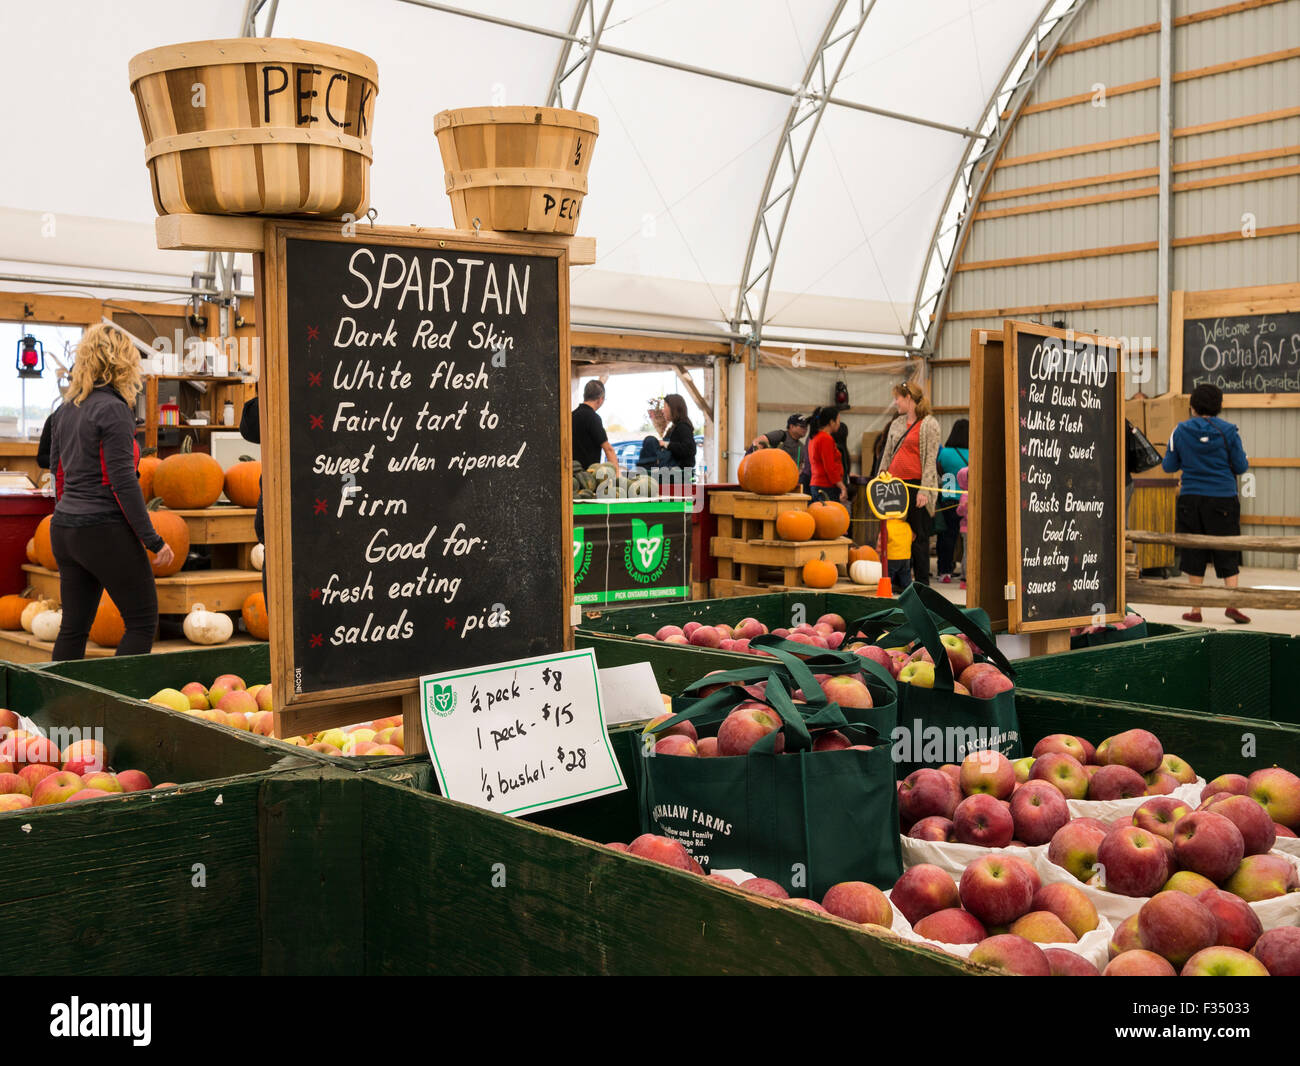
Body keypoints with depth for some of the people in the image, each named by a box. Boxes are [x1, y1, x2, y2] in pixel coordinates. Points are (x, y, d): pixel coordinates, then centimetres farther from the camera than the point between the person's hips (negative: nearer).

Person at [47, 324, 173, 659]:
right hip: (105, 531, -8)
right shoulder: (113, 409, -13)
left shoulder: (68, 409, 11)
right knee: (143, 620, 1)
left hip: (64, 529, 8)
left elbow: (57, 470, 18)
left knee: (73, 626, 12)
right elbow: (123, 482, -17)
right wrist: (152, 540, -13)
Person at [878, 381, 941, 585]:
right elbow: (886, 456, 20)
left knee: (919, 536, 0)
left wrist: (924, 490, -16)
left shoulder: (929, 424, -3)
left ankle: (922, 582, 7)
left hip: (915, 484, -6)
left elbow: (930, 459, -9)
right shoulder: (896, 424, 16)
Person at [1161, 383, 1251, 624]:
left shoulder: (1180, 431, -1)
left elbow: (1168, 466, 4)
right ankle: (1232, 603, -4)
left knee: (1194, 555, 8)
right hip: (1223, 498, -1)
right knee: (1228, 555, 7)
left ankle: (1196, 610, 9)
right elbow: (1241, 466, 0)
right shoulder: (1228, 430, -3)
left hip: (1191, 499, 1)